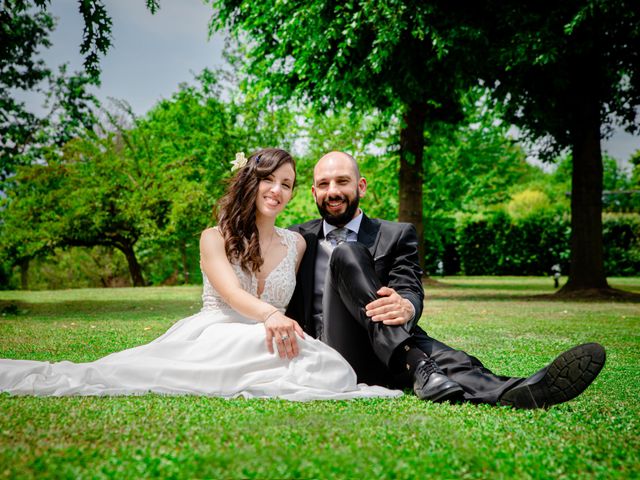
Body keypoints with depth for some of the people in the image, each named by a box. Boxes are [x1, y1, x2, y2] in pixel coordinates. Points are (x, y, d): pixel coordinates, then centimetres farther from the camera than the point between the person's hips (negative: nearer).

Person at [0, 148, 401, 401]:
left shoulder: (296, 243, 17)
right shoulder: (215, 238, 8)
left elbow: (293, 306, 16)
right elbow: (232, 292, -11)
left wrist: (284, 325, -9)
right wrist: (270, 315, -33)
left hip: (271, 344, 5)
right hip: (213, 339, -4)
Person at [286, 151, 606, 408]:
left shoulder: (396, 236, 11)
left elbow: (410, 291, -4)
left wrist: (405, 307, -28)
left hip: (383, 353, 0)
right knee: (347, 253, -21)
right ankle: (421, 370, -38)